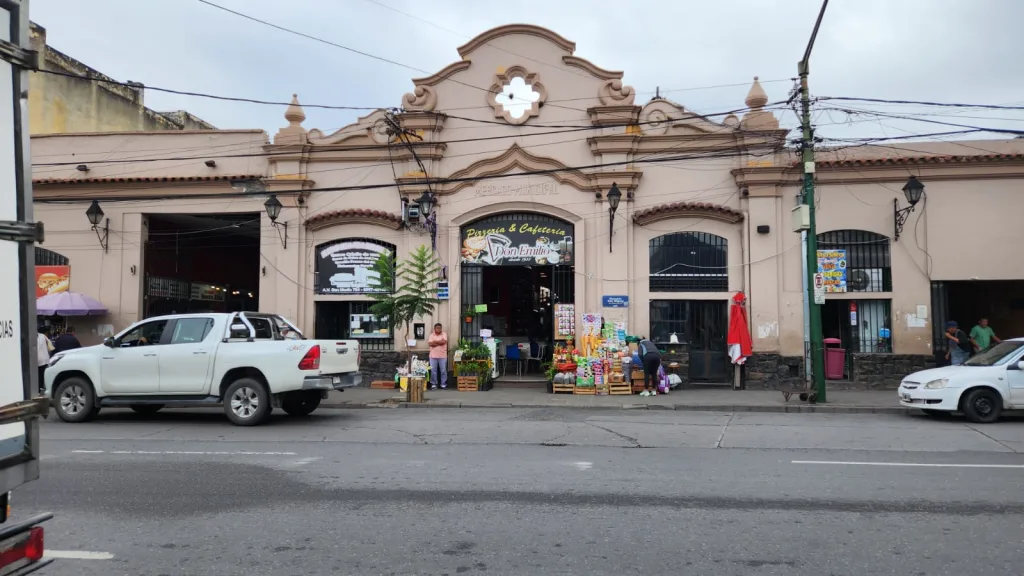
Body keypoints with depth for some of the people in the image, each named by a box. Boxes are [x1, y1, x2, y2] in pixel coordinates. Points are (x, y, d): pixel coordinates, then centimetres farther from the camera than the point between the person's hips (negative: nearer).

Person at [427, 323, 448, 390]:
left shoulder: (444, 334, 3)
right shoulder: (431, 335, 6)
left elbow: (444, 341, -15)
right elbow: (430, 343, -10)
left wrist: (435, 341, -7)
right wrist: (439, 343, -11)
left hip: (443, 356, -1)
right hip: (433, 356, 1)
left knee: (443, 370, 2)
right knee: (433, 371, 2)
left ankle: (443, 384, 11)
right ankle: (433, 384, 11)